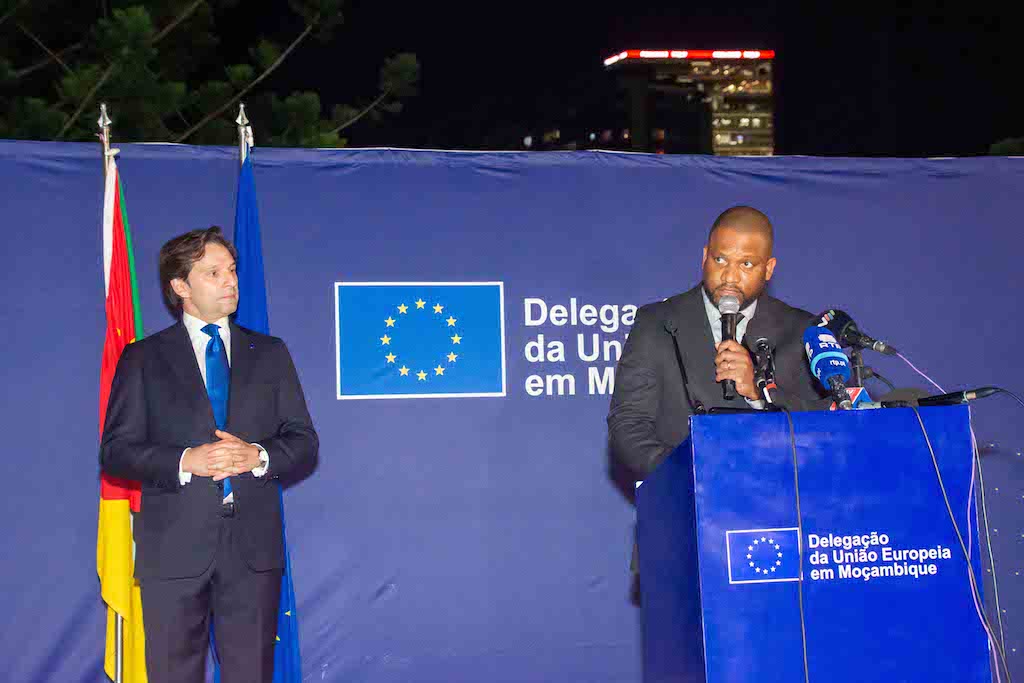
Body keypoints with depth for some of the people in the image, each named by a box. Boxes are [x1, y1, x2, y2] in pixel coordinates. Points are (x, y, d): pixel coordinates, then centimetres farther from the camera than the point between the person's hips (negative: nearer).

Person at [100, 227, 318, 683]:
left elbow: (304, 443, 10)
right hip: (175, 546, -2)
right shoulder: (143, 358, 6)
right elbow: (116, 451, -1)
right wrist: (186, 461, -17)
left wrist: (258, 456, -11)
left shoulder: (270, 353, 13)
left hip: (254, 544, 2)